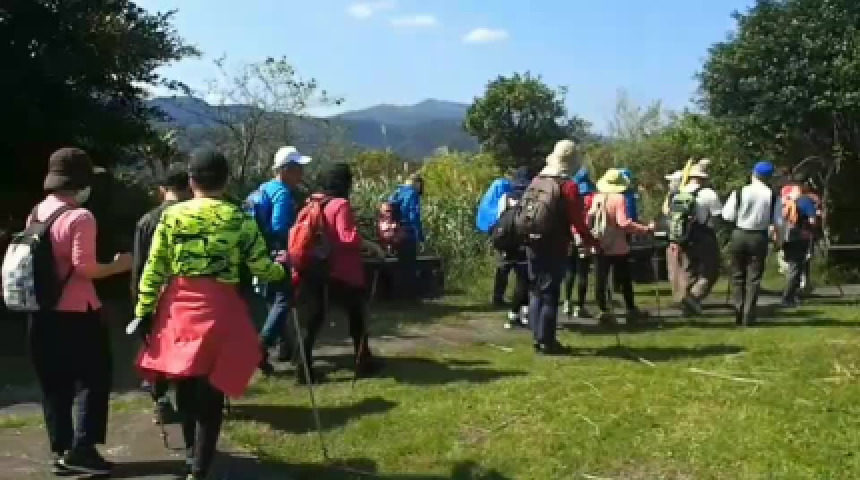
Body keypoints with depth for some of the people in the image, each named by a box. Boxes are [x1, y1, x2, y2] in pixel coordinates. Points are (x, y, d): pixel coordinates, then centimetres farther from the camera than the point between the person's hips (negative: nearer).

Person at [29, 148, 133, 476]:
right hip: (76, 312, -7)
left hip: (43, 311, 7)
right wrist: (118, 265, -7)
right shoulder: (80, 217, -16)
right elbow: (84, 268, -19)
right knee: (93, 379, 5)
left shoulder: (36, 213, 8)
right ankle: (81, 449, 1)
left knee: (54, 384, 13)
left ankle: (61, 452, 19)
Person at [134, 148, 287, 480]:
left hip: (178, 309, 3)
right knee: (211, 391, 4)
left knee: (185, 385, 19)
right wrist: (281, 267, 20)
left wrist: (144, 311, 6)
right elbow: (262, 269, -1)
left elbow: (153, 269, 1)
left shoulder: (171, 216, 2)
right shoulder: (240, 220, -4)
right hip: (220, 311, -3)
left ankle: (192, 453, 38)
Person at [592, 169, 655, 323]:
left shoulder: (597, 198, 1)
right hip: (618, 247, -4)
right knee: (625, 279, 8)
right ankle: (631, 310, 17)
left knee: (601, 279, 6)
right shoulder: (619, 198, -15)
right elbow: (623, 222, -24)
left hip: (601, 246, 4)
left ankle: (603, 310, 5)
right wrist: (645, 229, -20)